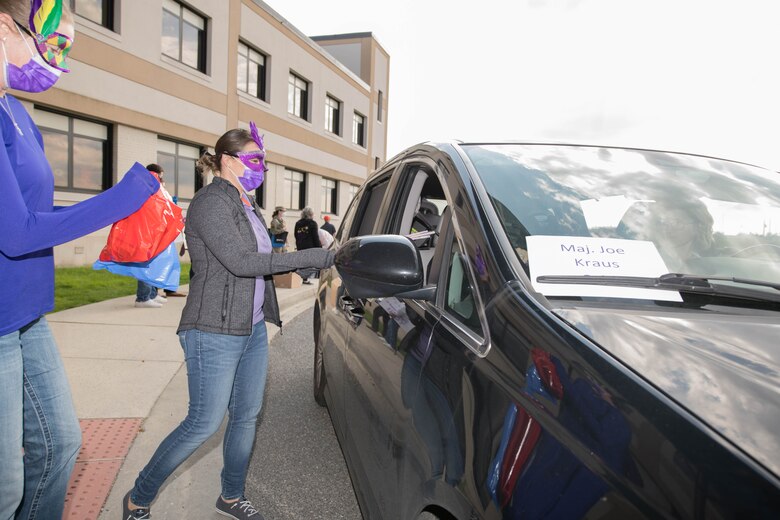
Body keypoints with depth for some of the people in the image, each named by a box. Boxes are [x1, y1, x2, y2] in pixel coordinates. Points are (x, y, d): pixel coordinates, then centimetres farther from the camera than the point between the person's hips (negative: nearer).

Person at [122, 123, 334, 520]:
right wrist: (318, 257, -25)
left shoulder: (247, 206, 13)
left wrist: (313, 263, 2)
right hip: (215, 333, -9)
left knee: (247, 416, 16)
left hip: (253, 328, 9)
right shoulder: (211, 202, -15)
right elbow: (241, 262, -24)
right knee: (204, 424, 0)